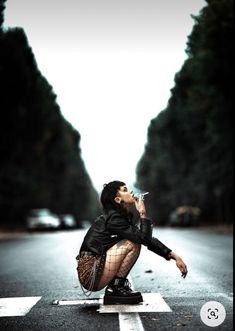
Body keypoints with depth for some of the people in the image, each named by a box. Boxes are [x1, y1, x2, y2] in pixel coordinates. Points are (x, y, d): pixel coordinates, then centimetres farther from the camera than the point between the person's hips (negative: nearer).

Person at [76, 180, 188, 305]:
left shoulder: (125, 217, 12)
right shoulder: (113, 218, -16)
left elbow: (148, 239, 11)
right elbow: (144, 238, -22)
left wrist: (174, 256, 5)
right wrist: (143, 213, -13)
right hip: (91, 274, -9)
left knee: (135, 240, 10)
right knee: (132, 244, -18)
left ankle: (118, 285, 8)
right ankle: (115, 288, -7)